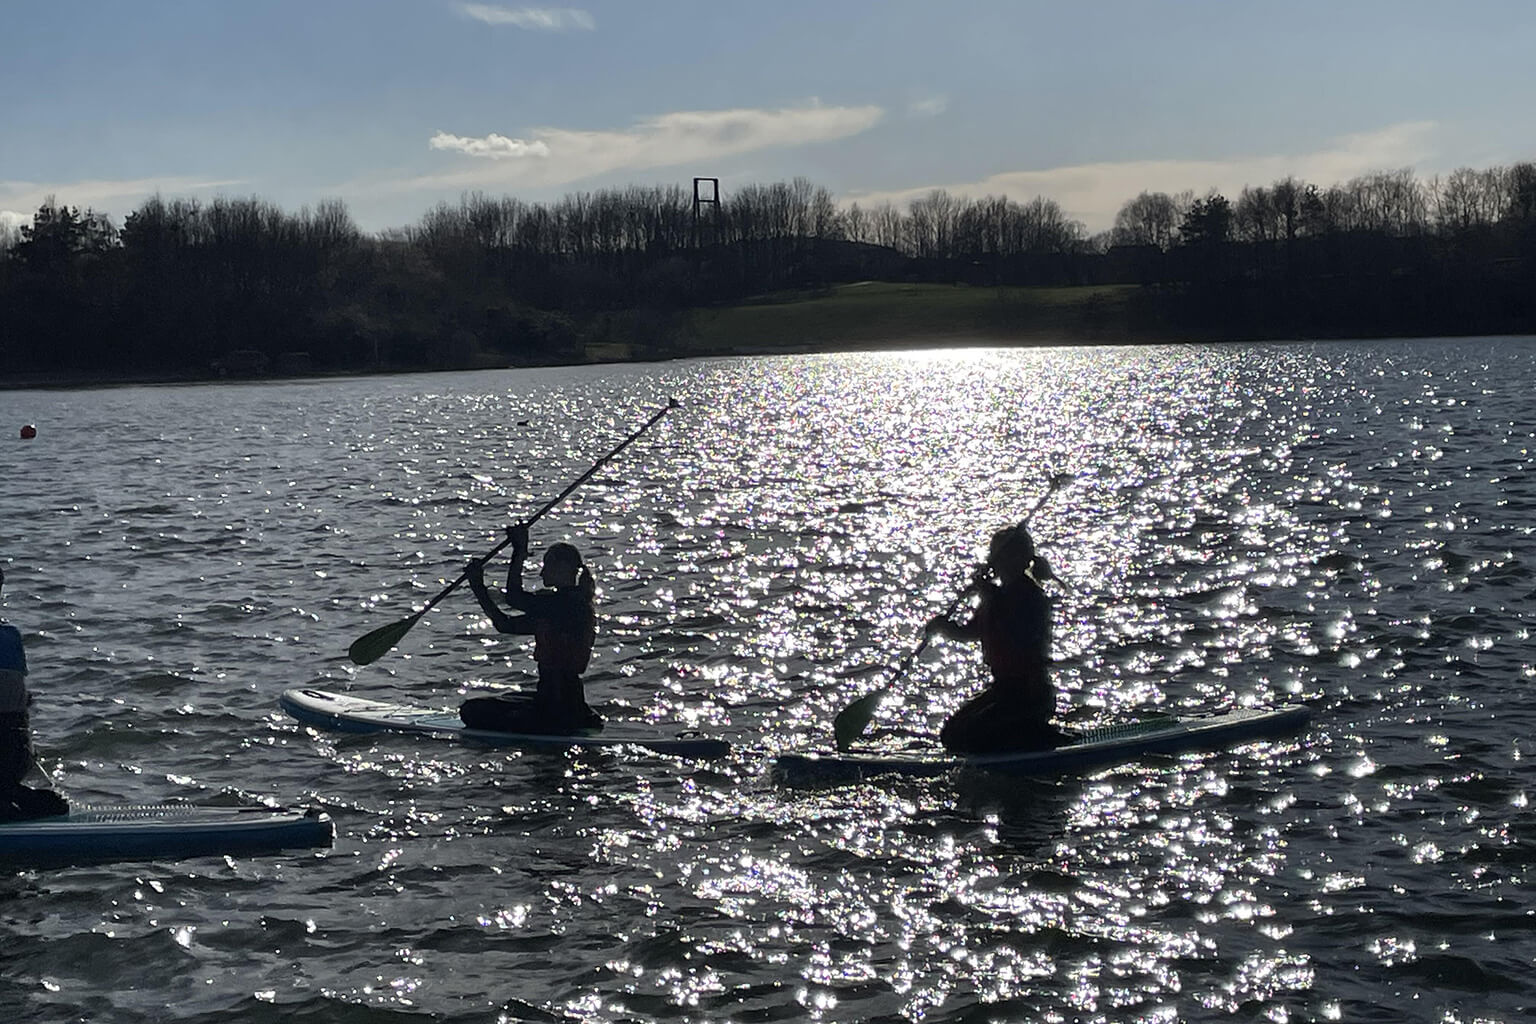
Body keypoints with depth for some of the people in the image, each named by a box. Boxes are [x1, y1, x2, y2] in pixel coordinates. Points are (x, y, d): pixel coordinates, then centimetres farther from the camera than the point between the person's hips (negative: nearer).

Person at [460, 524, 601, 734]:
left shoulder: (569, 603, -15)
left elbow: (515, 598, -19)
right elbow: (505, 624, 16)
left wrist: (520, 553, -12)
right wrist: (479, 589, 13)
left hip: (560, 707, -10)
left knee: (472, 711, -6)